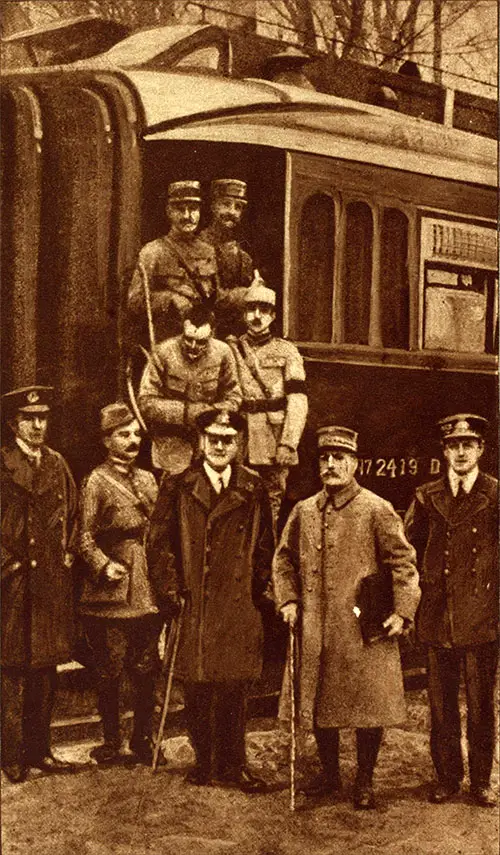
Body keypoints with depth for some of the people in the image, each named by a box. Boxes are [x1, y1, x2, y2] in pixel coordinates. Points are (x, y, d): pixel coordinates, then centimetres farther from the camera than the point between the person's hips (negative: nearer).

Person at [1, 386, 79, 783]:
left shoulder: (57, 463, 12)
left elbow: (72, 515, 19)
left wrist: (66, 554, 9)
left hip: (53, 582, 5)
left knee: (47, 670, 10)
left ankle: (40, 750, 20)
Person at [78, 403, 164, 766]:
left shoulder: (148, 479, 14)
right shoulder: (96, 481, -4)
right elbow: (85, 536, -7)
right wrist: (105, 565, -22)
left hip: (147, 590, 5)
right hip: (112, 591, -5)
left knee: (147, 670, 8)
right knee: (110, 672, 2)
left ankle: (143, 739, 21)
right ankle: (111, 743, 14)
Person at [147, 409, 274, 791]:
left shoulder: (253, 489, 8)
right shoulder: (177, 488, 2)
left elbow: (264, 545, 14)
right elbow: (160, 543, 3)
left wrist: (257, 588, 8)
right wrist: (171, 590, -4)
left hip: (240, 607, 1)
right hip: (194, 606, -1)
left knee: (234, 689, 4)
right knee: (197, 690, 4)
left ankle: (233, 764, 16)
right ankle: (204, 761, 19)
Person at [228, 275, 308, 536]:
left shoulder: (286, 351, 5)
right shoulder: (231, 350, 10)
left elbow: (298, 401, -3)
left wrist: (288, 443, -12)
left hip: (275, 446, -1)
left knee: (272, 509, 1)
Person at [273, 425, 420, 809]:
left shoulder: (377, 511, -5)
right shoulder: (303, 511, 8)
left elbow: (404, 562, -5)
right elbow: (284, 558, 18)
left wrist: (402, 612, -12)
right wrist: (288, 599, 6)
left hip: (365, 631, -4)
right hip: (316, 631, 4)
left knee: (368, 705, 1)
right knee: (319, 703, 11)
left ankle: (365, 781, 17)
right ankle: (329, 774, 29)